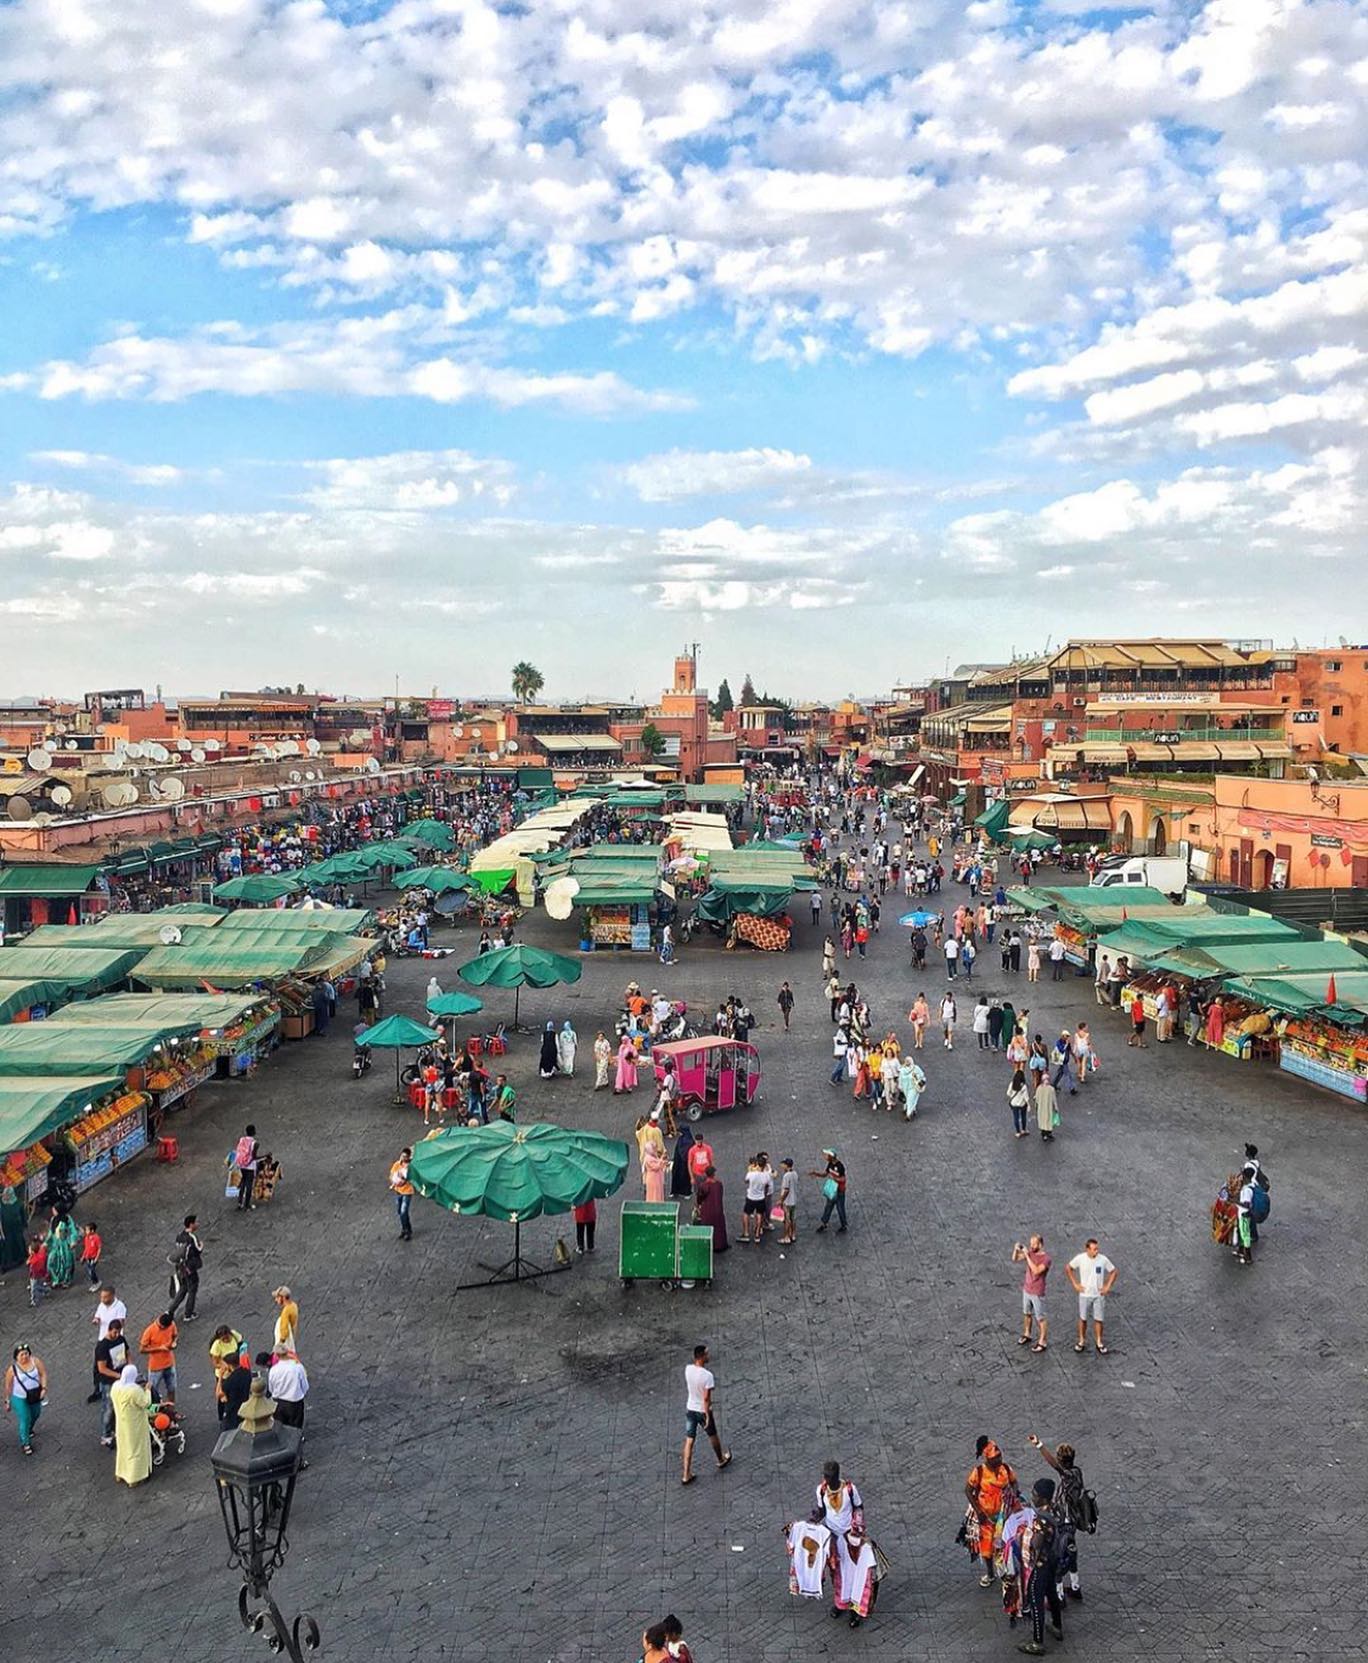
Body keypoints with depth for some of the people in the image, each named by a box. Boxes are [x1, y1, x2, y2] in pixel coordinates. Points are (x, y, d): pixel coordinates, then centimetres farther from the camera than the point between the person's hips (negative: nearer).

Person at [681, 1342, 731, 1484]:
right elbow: (706, 1398, -24)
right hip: (702, 1411, -5)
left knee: (689, 1441, 11)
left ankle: (686, 1475, 15)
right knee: (713, 1436, 22)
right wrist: (708, 1416, -16)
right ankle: (721, 1460, 46)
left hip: (690, 1409, 5)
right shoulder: (708, 1375, -29)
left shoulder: (688, 1369, -11)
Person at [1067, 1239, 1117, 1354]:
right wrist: (1075, 1284, -3)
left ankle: (1099, 1342, 26)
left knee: (1098, 1320, 8)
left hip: (1099, 1295, 0)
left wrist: (1108, 1287, -4)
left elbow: (1113, 1272, 1)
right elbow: (1069, 1268, 1)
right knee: (1083, 1319, 12)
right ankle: (1082, 1341, 29)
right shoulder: (1080, 1258, -14)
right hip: (1084, 1294, 0)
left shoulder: (1103, 1259, -14)